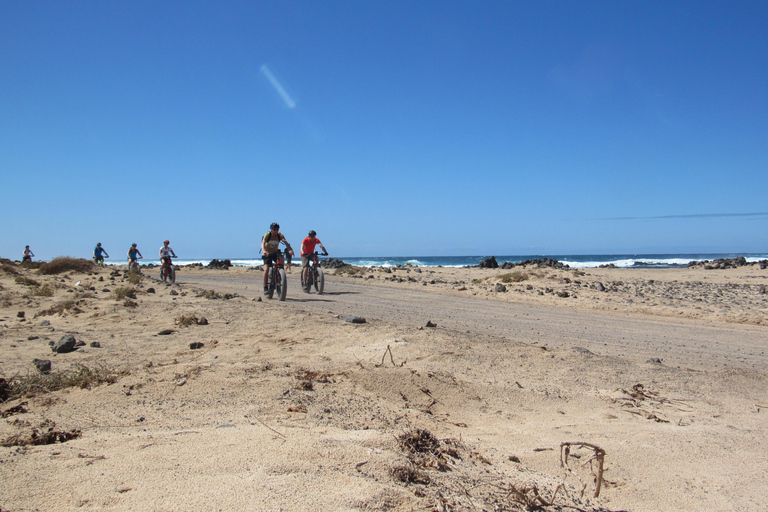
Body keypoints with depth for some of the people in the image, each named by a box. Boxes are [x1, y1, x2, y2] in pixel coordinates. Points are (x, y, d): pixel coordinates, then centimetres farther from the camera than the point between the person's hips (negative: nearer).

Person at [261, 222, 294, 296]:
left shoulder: (280, 235, -12)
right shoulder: (267, 234, -18)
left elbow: (285, 242, -25)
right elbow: (263, 243, -32)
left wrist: (290, 250, -45)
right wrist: (264, 251, -53)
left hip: (275, 252, 2)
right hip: (267, 254, -2)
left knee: (281, 257, -30)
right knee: (266, 269, -20)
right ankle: (265, 287, -13)